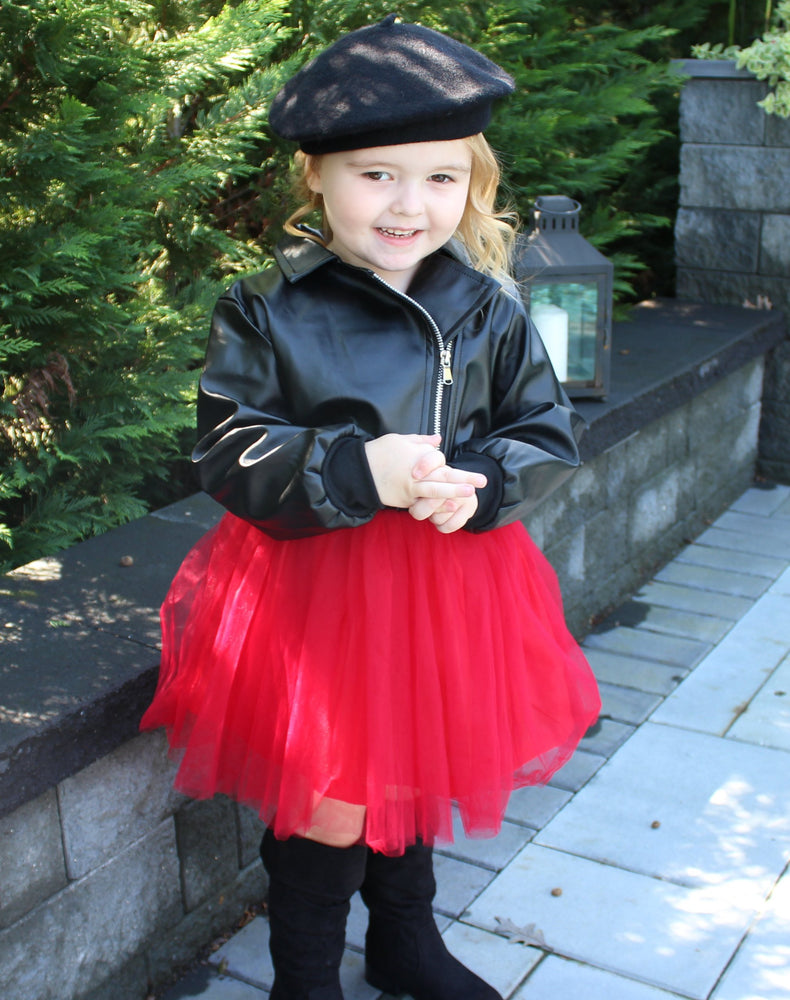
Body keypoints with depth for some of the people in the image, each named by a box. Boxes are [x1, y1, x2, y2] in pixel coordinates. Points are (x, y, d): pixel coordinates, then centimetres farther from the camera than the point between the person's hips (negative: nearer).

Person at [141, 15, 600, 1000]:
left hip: (450, 580, 4)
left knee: (416, 778, 23)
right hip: (312, 591, -3)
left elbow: (548, 432, 1)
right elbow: (228, 452, -14)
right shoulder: (265, 313, -11)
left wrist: (474, 483, -20)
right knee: (326, 807, 8)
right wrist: (356, 470, -28)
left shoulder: (490, 311, -3)